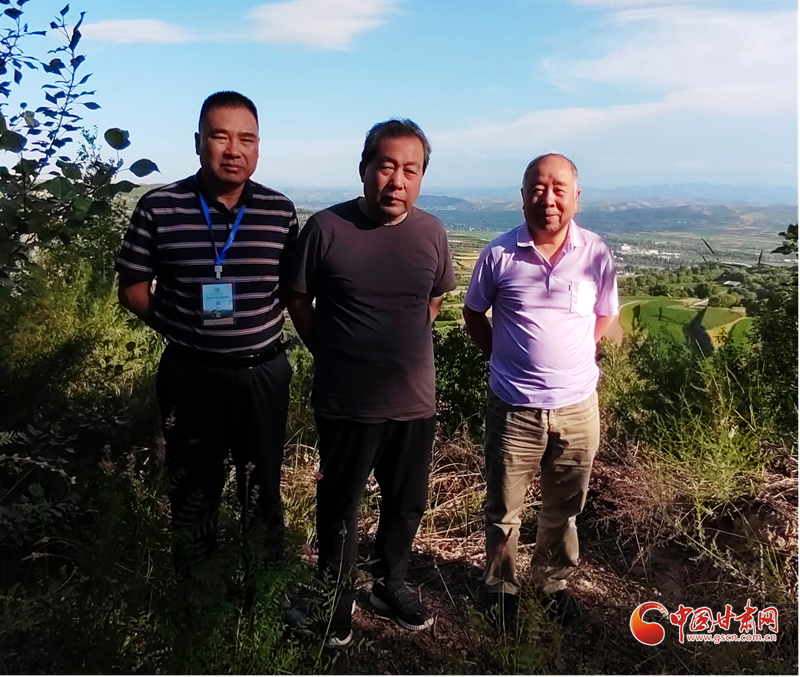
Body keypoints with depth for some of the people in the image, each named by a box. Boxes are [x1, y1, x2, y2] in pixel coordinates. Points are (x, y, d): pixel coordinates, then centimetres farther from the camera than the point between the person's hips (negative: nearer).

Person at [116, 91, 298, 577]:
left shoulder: (280, 212, -3)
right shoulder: (158, 208, -7)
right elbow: (133, 287, 1)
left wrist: (263, 323, -5)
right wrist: (177, 327, -9)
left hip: (263, 372, 1)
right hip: (189, 373, -1)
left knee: (263, 487, 16)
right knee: (194, 488, 16)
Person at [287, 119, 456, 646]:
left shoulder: (432, 232, -1)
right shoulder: (327, 227, -11)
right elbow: (299, 299, 1)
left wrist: (401, 347, 9)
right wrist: (332, 354, 2)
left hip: (414, 400, 3)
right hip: (346, 402, -3)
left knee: (408, 502, 18)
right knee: (340, 504, 14)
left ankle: (391, 583, 42)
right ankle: (337, 596, 36)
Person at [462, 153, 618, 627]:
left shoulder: (597, 254, -5)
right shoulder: (500, 254, -8)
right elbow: (474, 314, 6)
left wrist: (567, 356, 3)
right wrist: (508, 358, 3)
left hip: (578, 407, 2)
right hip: (514, 409, -1)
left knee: (564, 510, 20)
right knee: (503, 511, 12)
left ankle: (555, 582, 44)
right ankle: (503, 588, 36)